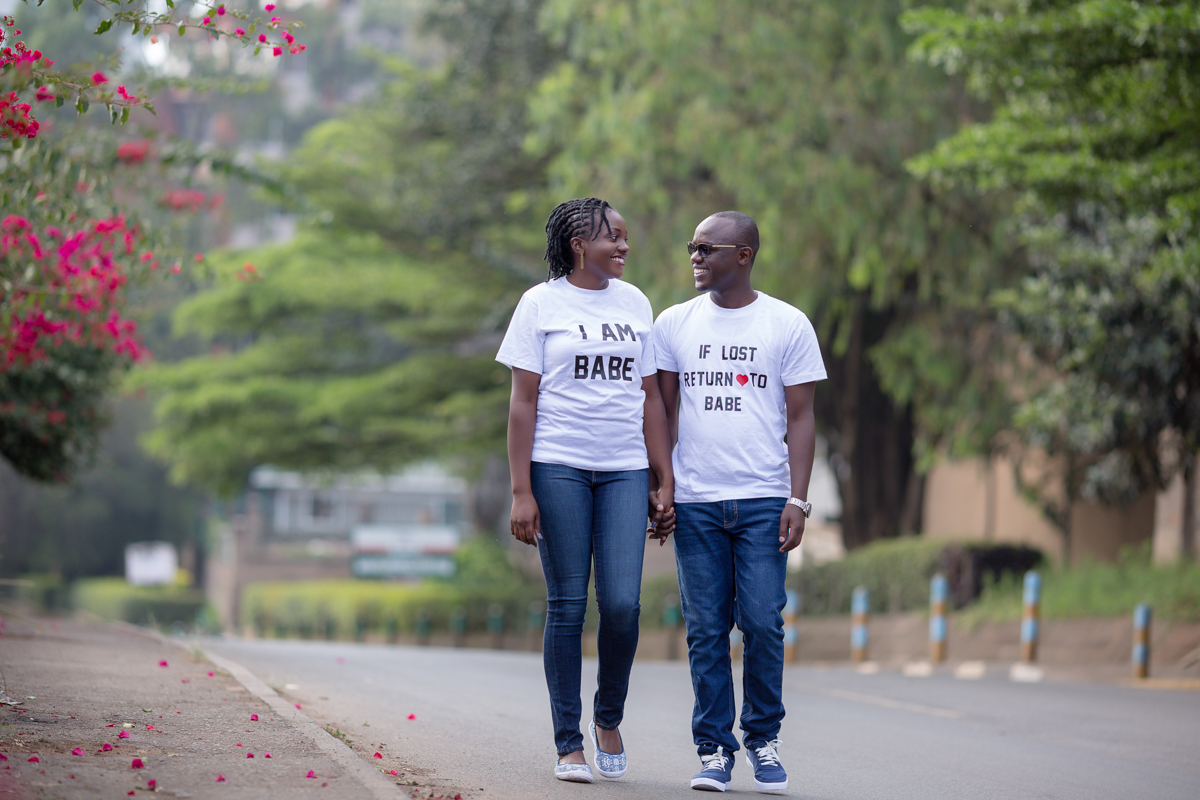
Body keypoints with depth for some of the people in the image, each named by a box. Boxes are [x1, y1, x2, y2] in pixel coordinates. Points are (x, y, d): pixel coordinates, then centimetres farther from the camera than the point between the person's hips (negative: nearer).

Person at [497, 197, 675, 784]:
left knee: (622, 603, -8)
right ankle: (568, 745, 7)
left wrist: (664, 482, 9)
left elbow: (650, 399, 15)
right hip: (558, 467, -3)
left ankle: (609, 716, 16)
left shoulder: (634, 303, 13)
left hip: (624, 470, 3)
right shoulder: (541, 304, 2)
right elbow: (523, 402, -1)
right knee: (567, 606, -1)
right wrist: (521, 492, -7)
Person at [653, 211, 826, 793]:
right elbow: (665, 412, 12)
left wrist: (798, 499, -4)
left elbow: (800, 418, 4)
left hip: (764, 500, -1)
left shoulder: (788, 325, 4)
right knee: (706, 630, 1)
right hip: (695, 502, 2)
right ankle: (714, 748, 7)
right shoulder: (674, 324, 9)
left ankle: (763, 739, 10)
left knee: (763, 624, -6)